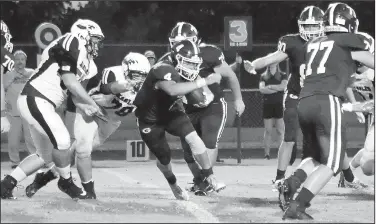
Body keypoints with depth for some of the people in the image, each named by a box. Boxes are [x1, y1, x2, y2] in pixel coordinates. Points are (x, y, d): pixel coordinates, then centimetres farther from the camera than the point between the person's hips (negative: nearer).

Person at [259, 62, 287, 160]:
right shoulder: (264, 76, 11)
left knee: (281, 131, -4)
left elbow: (283, 86, -8)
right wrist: (276, 89, -8)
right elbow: (261, 89, -4)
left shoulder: (282, 76, 8)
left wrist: (269, 87, -4)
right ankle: (267, 154, 4)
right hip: (267, 104, 1)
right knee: (268, 130, 1)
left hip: (279, 104, -1)